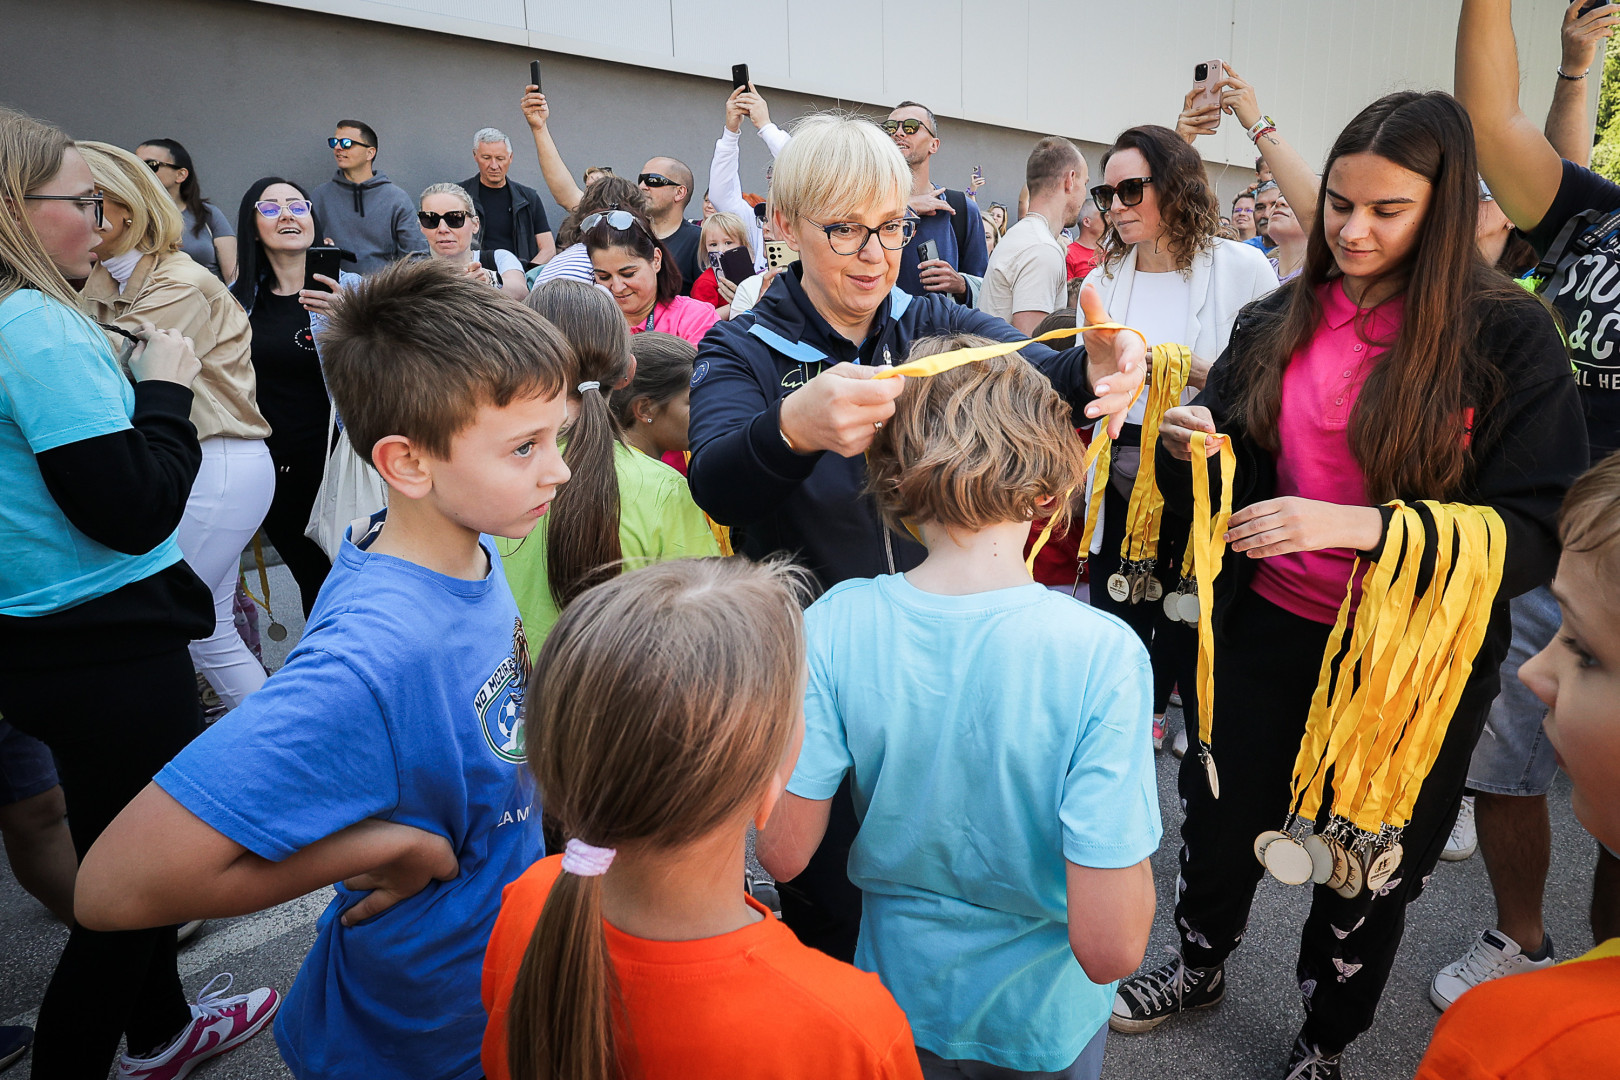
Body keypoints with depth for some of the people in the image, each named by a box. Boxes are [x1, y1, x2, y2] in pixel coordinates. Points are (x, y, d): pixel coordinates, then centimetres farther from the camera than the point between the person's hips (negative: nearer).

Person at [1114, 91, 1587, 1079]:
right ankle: (1202, 967, 48)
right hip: (1269, 628, 3)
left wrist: (1358, 525, -30)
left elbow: (1539, 533, -15)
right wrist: (1192, 448, -17)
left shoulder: (1509, 336, -11)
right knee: (1222, 817, 17)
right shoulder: (1278, 323, 1)